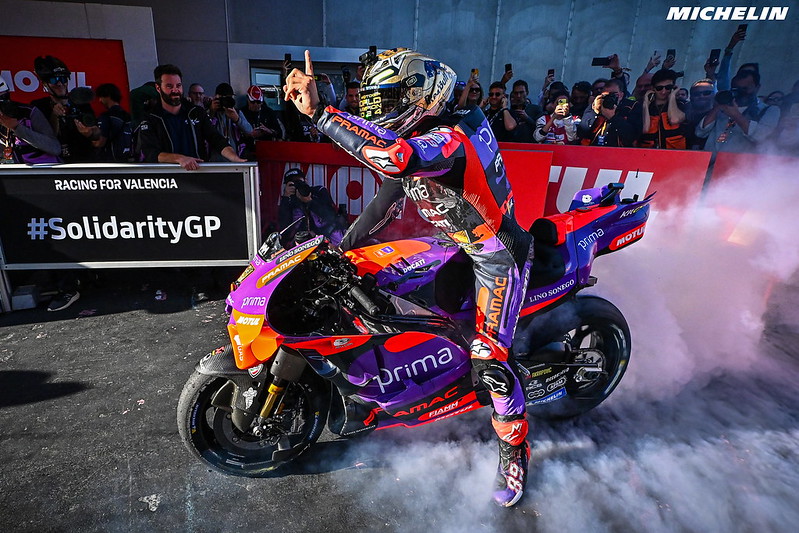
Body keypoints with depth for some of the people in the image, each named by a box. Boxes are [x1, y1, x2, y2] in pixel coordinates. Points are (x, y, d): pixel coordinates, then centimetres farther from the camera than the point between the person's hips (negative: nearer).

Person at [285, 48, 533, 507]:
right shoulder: (416, 136, 3)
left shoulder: (451, 138, -28)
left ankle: (515, 449, 10)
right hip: (459, 244, 10)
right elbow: (390, 196, 9)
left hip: (498, 255, -9)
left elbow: (395, 159, -51)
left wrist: (320, 112, -46)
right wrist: (344, 243, 6)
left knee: (489, 360, -13)